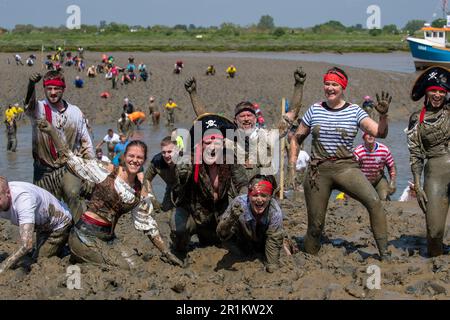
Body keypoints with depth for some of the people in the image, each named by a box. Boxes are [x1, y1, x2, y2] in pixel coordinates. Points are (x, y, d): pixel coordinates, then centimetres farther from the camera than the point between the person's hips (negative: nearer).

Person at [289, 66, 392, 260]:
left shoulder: (354, 111, 2)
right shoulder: (314, 110, 7)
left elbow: (379, 133, -7)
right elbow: (297, 139, 17)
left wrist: (383, 115, -25)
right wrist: (292, 165, 8)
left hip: (346, 168, -1)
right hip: (318, 171, 2)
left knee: (374, 202, -26)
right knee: (315, 223, 3)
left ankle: (384, 253, -23)